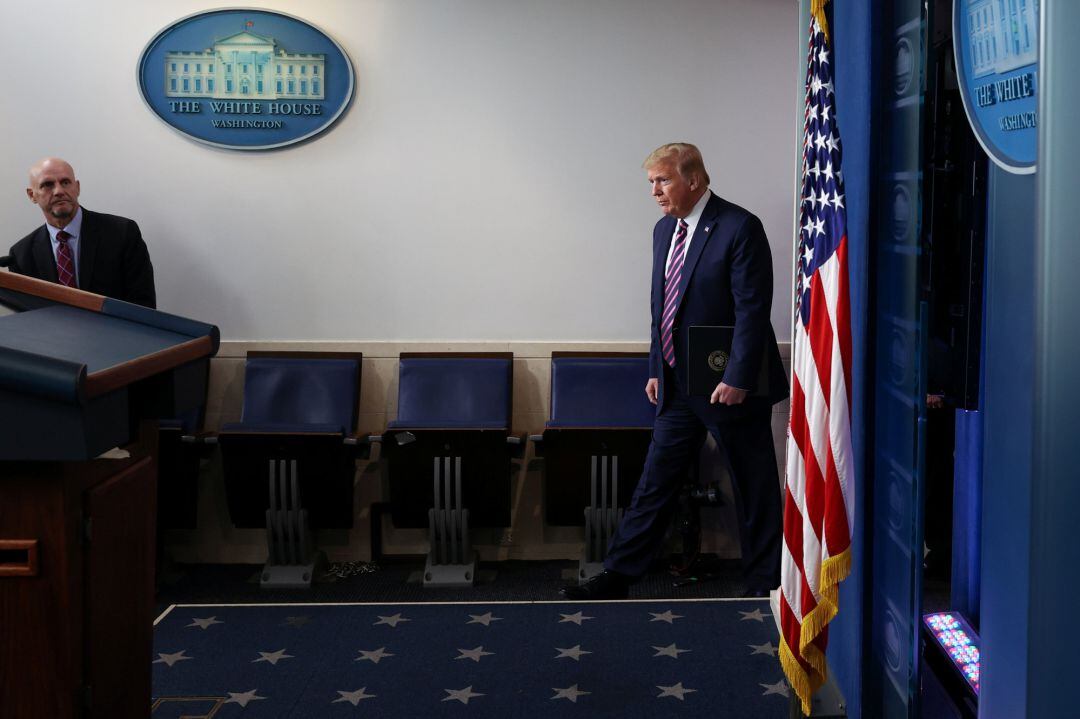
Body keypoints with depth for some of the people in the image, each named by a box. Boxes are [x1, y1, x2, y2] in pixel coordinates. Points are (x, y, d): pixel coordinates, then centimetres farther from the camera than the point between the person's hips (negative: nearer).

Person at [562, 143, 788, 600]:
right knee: (655, 482, 11)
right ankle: (618, 576, 17)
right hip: (678, 384, 7)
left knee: (754, 489, 7)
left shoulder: (739, 228, -15)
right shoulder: (665, 229, 10)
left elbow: (752, 309, -17)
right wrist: (656, 369, 14)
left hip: (730, 386, -7)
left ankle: (764, 584, 20)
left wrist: (736, 379, -19)